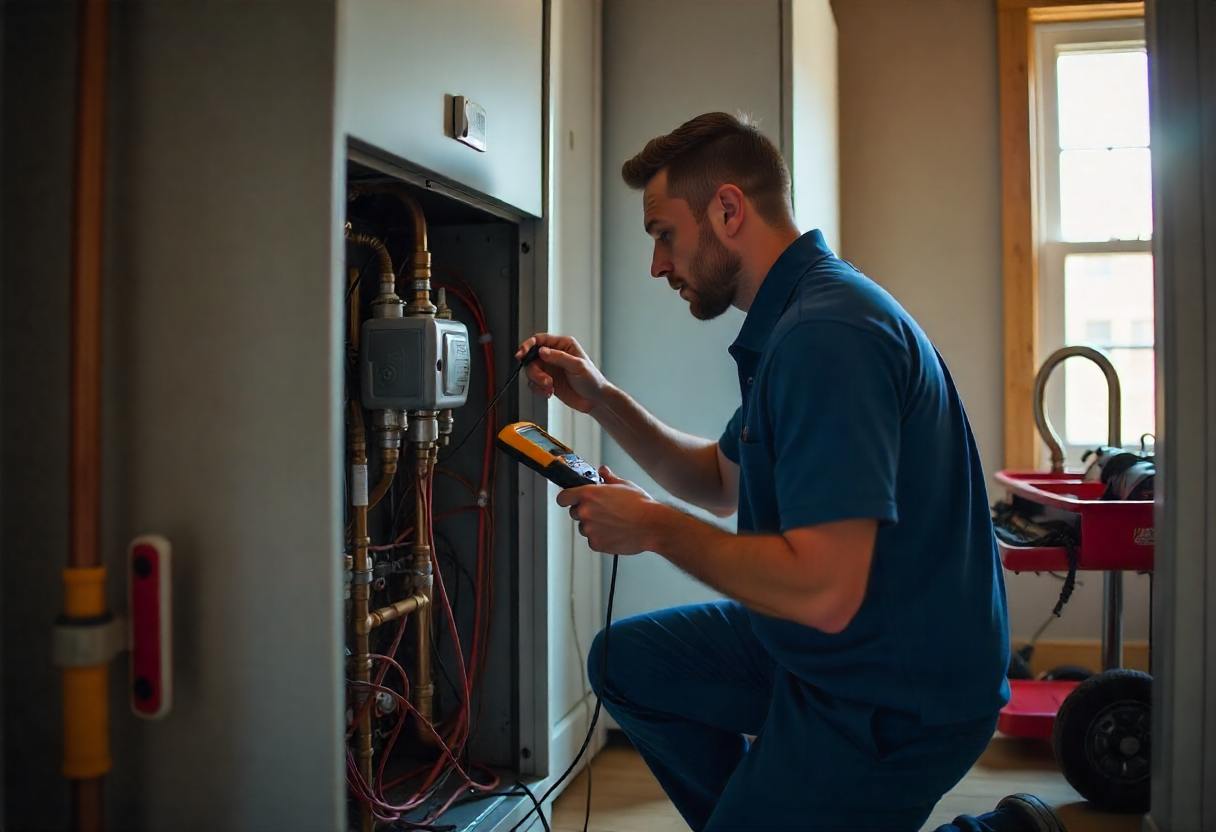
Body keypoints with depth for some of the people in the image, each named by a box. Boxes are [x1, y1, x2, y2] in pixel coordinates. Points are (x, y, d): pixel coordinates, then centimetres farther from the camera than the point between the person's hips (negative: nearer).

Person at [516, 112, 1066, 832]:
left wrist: (653, 527, -19)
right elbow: (721, 482, 19)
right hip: (824, 650, 10)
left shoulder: (828, 334, -27)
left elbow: (824, 593, -33)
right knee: (626, 661, 14)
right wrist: (601, 400, 9)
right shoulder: (790, 319, 8)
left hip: (895, 698, -10)